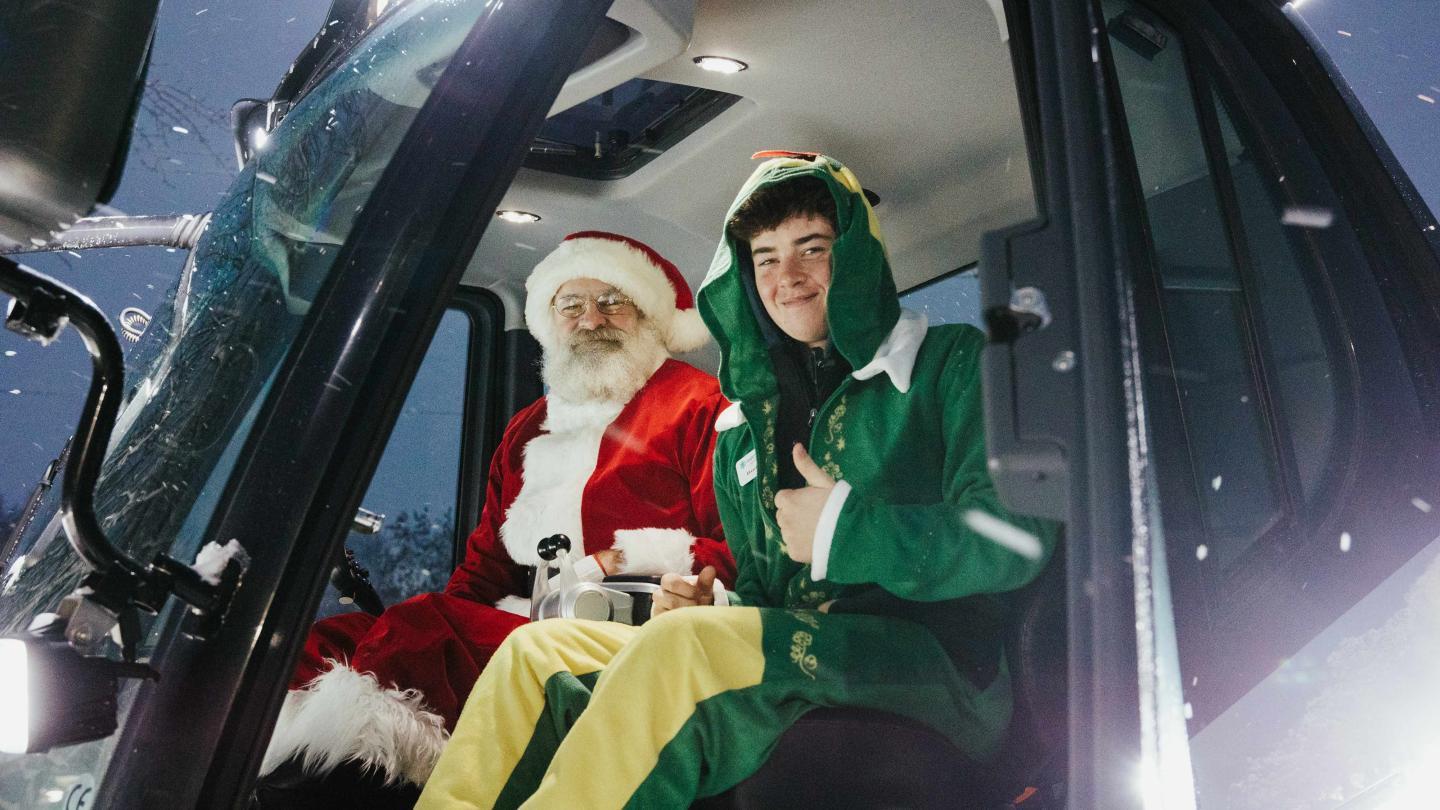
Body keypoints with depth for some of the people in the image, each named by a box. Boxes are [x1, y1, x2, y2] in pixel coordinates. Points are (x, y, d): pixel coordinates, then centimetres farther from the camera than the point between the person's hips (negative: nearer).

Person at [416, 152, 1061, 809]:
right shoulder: (742, 430, 19)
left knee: (681, 645, -31)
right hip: (790, 652, 6)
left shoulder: (951, 365, 2)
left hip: (936, 665, -6)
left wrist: (847, 529, -14)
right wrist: (710, 609, 0)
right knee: (538, 651, -5)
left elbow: (1017, 534, -12)